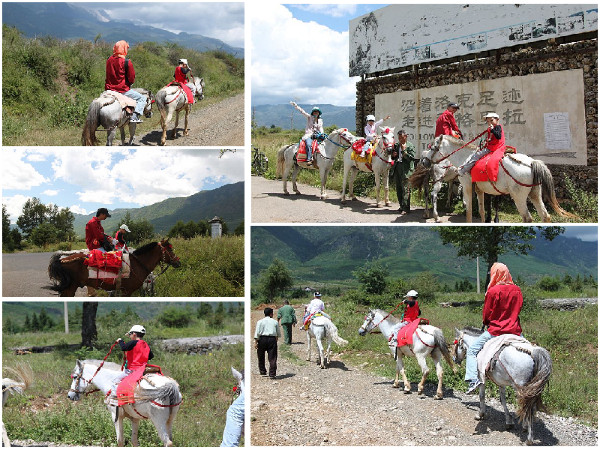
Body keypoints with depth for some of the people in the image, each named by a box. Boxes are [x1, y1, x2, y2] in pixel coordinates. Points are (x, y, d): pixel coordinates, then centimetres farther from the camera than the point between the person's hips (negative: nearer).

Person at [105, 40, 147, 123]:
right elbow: (131, 79, -8)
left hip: (109, 89, 6)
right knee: (142, 98, 8)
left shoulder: (109, 59, 3)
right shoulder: (127, 62, -16)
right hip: (122, 90, -6)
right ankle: (134, 117, -7)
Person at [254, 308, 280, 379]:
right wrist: (276, 338, 36)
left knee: (261, 357, 17)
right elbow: (279, 334, 16)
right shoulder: (275, 322, 9)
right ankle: (272, 374, -4)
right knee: (272, 358, 0)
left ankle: (263, 372, 25)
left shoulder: (260, 322, 4)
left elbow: (257, 332, -5)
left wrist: (255, 342, -4)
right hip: (272, 339, 0)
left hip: (262, 339, 0)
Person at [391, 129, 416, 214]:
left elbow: (412, 158, -14)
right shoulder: (396, 145, 14)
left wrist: (404, 151, -19)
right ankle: (401, 206, 23)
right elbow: (393, 158, 23)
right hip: (397, 168, 7)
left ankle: (406, 208, -6)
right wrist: (393, 155, 0)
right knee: (398, 189, 12)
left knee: (405, 189, -8)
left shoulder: (410, 145, -4)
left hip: (406, 170, -7)